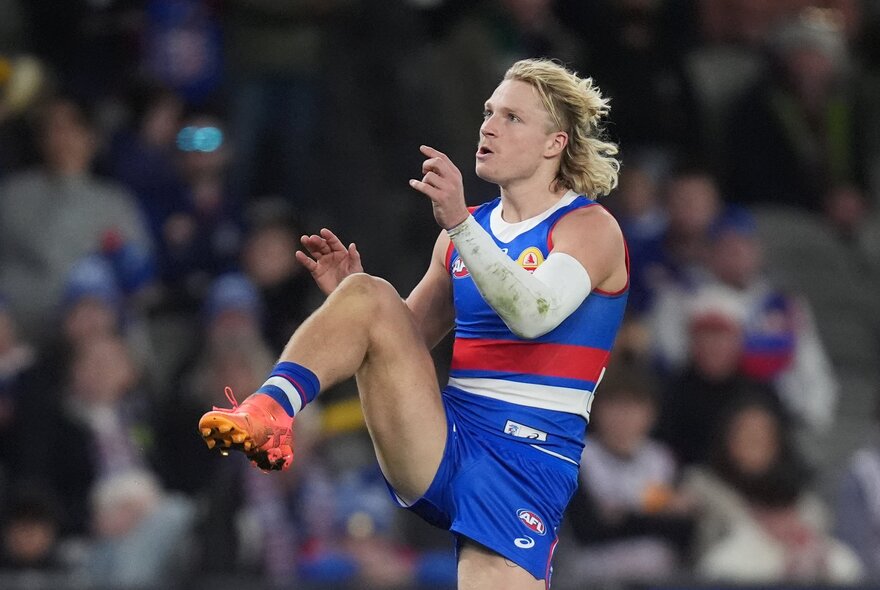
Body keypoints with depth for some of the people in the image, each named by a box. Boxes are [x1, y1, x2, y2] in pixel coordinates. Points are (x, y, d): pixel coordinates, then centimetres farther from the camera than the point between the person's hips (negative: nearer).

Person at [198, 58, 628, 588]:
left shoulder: (590, 227, -3)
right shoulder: (469, 229, 16)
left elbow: (531, 314, -22)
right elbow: (406, 336, 22)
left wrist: (459, 224, -32)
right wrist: (348, 293, 2)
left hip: (527, 460, -5)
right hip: (440, 447, 5)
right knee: (370, 297, -14)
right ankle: (267, 413, -29)